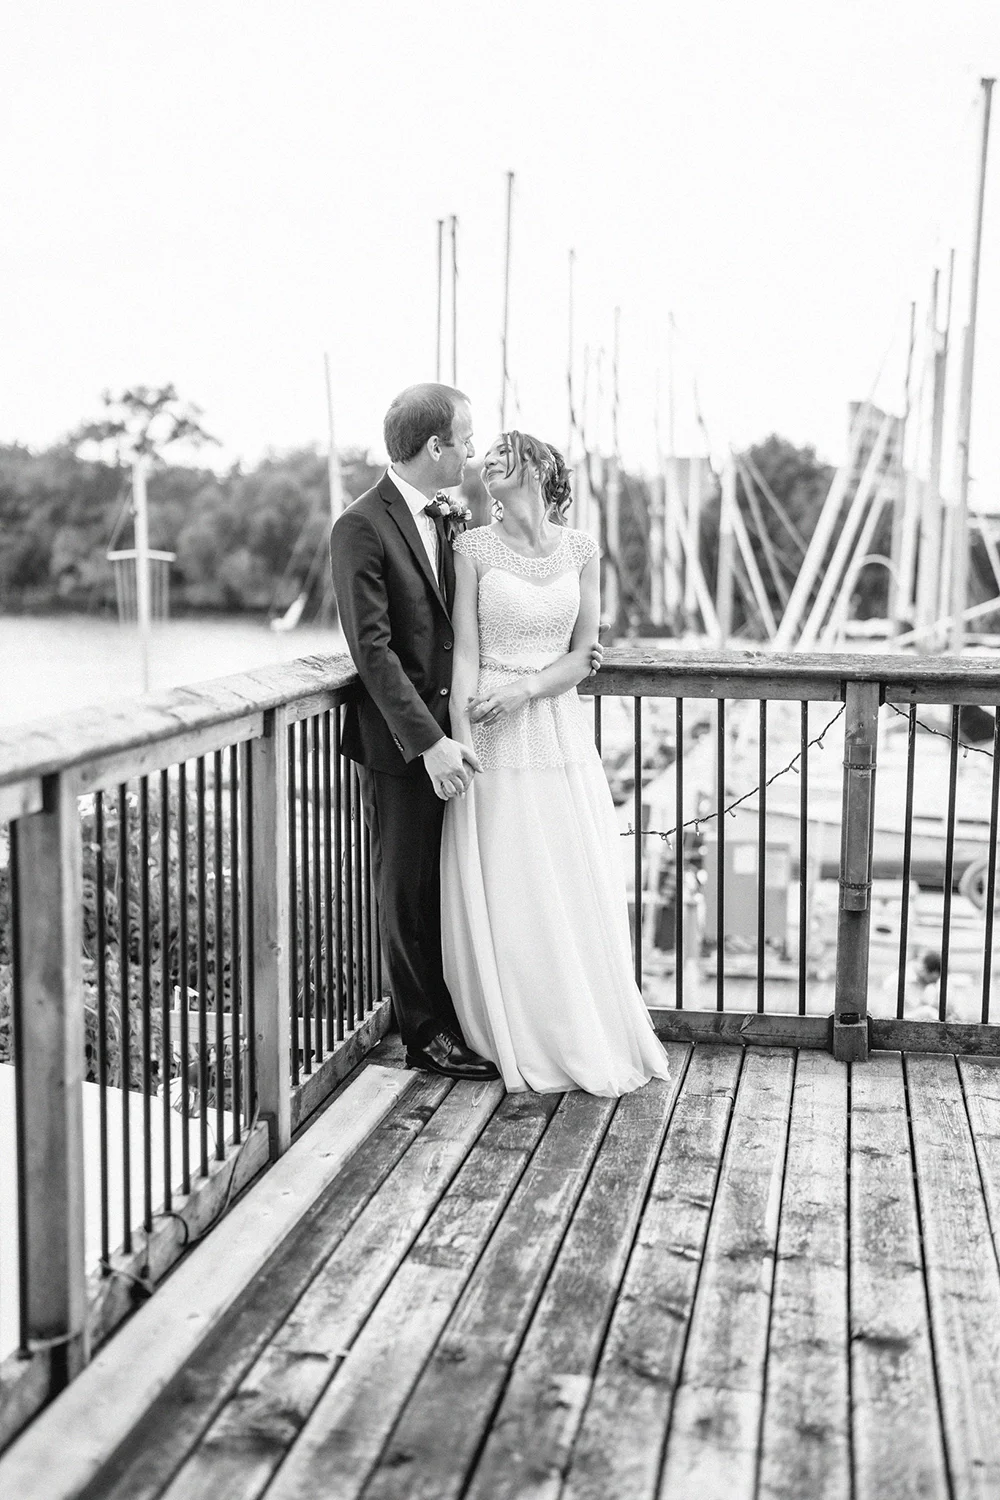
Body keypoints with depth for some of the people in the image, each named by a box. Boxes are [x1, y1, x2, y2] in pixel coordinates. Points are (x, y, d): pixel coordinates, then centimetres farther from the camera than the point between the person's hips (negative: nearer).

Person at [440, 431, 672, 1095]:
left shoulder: (581, 549, 4)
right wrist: (461, 747, -14)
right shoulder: (474, 548, -2)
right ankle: (525, 1044, 16)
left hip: (561, 730, 2)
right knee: (504, 894, 2)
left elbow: (580, 657, 4)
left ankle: (593, 1036, 21)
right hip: (494, 739, -2)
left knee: (577, 890, 6)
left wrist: (521, 691, -13)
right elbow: (464, 654, -6)